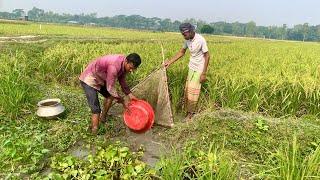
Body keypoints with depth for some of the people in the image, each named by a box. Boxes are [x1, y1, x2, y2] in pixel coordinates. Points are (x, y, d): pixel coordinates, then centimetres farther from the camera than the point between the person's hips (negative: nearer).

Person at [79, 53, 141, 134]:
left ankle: (103, 117, 42)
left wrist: (129, 94, -3)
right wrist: (122, 101, -20)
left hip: (100, 78, 9)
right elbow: (110, 88, -29)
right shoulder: (114, 66, -35)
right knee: (96, 110, -15)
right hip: (89, 80, -9)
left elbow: (122, 80, 6)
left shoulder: (124, 64, -8)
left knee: (109, 95, 23)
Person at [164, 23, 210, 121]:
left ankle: (190, 113, 12)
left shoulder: (201, 40, -22)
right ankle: (189, 111, 23)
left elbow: (207, 56, -16)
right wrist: (170, 62, 4)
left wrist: (204, 73, -16)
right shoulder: (187, 40, -3)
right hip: (191, 68, 6)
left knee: (192, 90, -4)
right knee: (187, 89, 7)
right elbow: (181, 52, 11)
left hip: (199, 69, -6)